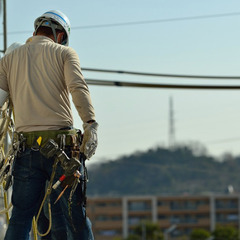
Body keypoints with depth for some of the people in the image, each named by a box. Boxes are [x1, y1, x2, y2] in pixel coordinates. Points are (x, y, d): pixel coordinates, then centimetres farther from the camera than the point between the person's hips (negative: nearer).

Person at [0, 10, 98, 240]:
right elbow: (78, 88, -9)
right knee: (74, 216, 2)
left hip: (26, 147, 2)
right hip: (62, 144, -2)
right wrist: (91, 124, -20)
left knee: (20, 217, 5)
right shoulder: (64, 53, 9)